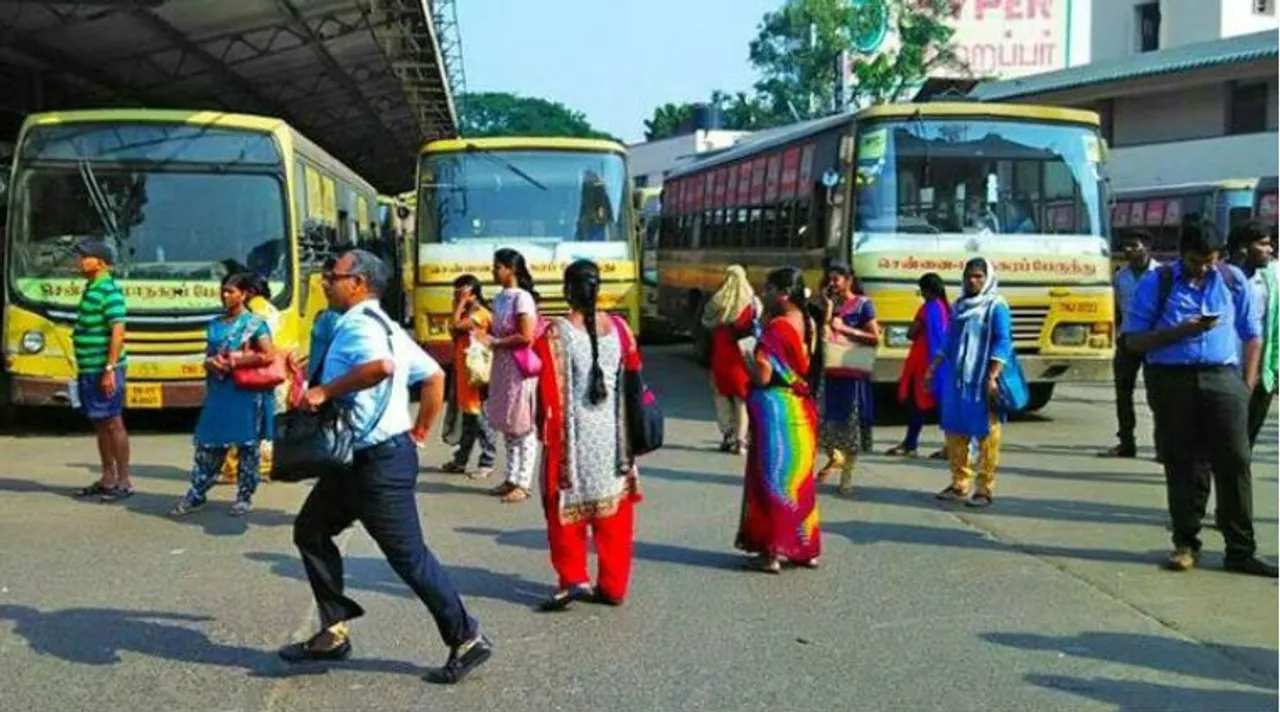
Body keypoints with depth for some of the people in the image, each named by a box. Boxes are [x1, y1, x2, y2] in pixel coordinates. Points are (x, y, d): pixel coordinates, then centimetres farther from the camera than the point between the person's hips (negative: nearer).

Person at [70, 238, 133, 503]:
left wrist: (110, 369, -24)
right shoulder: (91, 288, 15)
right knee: (100, 424, 13)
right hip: (89, 369, 10)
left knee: (113, 423, -4)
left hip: (103, 370, -10)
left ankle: (124, 481, 2)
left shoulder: (108, 291, -14)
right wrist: (84, 369, 21)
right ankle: (108, 479, 21)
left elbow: (118, 331, -20)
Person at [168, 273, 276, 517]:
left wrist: (233, 362, -14)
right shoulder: (215, 324, 14)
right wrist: (211, 362, -6)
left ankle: (245, 496, 12)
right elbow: (208, 357, 20)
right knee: (208, 444, 5)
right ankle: (197, 494, 13)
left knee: (247, 446, 3)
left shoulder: (255, 323, -4)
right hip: (218, 392, 5)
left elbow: (269, 355, -13)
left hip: (246, 393, -5)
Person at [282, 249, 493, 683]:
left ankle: (466, 640, 7)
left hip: (380, 460, -11)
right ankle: (334, 633, 20)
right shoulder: (382, 325, 15)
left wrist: (325, 391, -28)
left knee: (408, 555, -3)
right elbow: (434, 376, 17)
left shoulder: (357, 324, -16)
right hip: (360, 458, 11)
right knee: (310, 530, 15)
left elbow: (381, 365, -39)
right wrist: (422, 430, 18)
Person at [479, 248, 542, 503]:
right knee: (505, 424, 13)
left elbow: (526, 336, -19)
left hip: (520, 366, -9)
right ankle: (511, 478, 22)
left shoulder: (522, 298, -13)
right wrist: (485, 336, 0)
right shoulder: (500, 298, 12)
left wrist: (494, 342, -15)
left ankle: (523, 483, 3)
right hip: (502, 365, 9)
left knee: (522, 425, -2)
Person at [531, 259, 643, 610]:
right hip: (613, 435, 4)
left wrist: (546, 428, 0)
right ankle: (612, 585, 17)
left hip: (573, 435, -4)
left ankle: (573, 578, 2)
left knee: (566, 505, 9)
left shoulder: (556, 334, -12)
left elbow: (549, 390, -12)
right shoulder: (618, 328, 0)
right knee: (613, 509, 11)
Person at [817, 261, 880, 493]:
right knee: (825, 419, 2)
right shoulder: (832, 304, 12)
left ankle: (847, 472, 13)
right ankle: (834, 457, 28)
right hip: (830, 370, 5)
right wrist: (828, 307, -5)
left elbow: (875, 338, -8)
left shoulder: (863, 304, -3)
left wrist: (845, 329, -13)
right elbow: (824, 334, 1)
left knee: (851, 422, 1)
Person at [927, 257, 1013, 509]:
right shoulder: (959, 305, 16)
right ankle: (959, 484, 18)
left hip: (982, 382, -7)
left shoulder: (996, 306, -4)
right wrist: (933, 368, 16)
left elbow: (1003, 343, -11)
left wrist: (992, 377, -20)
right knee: (955, 432, 8)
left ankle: (985, 488, 0)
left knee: (986, 434, -4)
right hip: (956, 380, 7)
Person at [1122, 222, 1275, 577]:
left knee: (1234, 463, -3)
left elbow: (1252, 334, 15)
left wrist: (1248, 383, 5)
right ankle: (1185, 545, 16)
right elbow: (1133, 340, 0)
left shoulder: (1233, 279, 10)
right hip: (1172, 380, -1)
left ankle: (1241, 551, 4)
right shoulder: (1157, 282, 4)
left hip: (1222, 378, 1)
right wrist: (1182, 331, -12)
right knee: (1182, 467, 4)